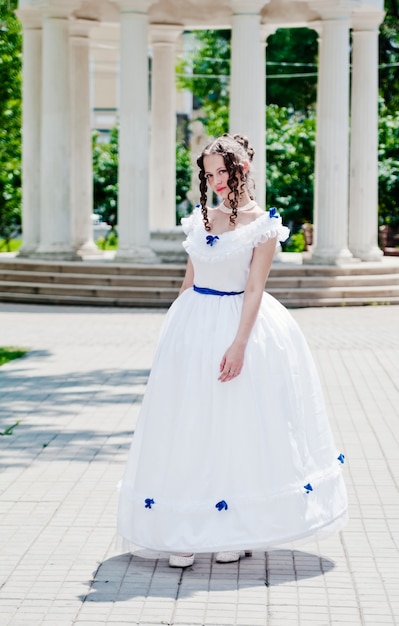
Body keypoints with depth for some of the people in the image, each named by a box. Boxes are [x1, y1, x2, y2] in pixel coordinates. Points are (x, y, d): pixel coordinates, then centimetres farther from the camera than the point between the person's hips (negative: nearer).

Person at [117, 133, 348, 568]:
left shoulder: (262, 223, -6)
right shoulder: (200, 218, 9)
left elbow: (254, 288, -11)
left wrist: (239, 343, -18)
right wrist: (176, 330, 15)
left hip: (238, 322, -5)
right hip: (193, 324, 5)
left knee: (239, 426, -1)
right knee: (188, 425, 3)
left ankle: (237, 532, 10)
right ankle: (185, 532, 9)